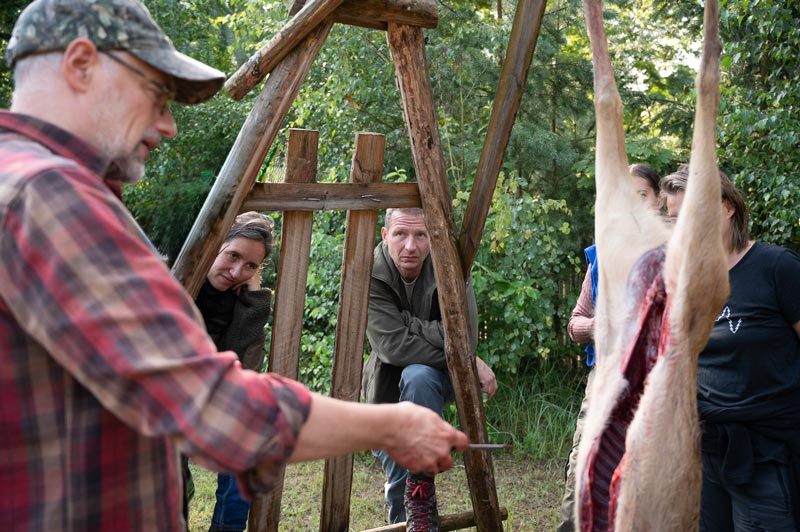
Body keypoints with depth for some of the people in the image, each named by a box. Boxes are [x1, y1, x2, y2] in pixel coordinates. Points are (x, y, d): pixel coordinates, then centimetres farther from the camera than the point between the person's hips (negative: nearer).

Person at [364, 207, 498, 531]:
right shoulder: (371, 275, -21)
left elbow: (464, 339, -28)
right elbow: (393, 346, -30)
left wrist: (408, 323, -28)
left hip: (438, 381, -1)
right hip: (388, 390, 1)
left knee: (417, 377, -35)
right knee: (399, 488, 4)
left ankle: (422, 487, -23)